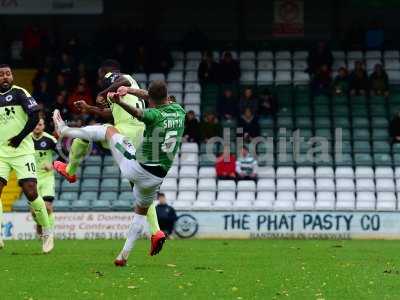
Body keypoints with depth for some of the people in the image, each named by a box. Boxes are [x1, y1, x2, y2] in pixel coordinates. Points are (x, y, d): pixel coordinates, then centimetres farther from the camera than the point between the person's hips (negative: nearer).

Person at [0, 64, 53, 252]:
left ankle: (47, 233, 6)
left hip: (22, 151, -5)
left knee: (31, 192, -9)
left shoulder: (19, 93, -4)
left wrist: (20, 137, -14)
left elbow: (34, 116, -11)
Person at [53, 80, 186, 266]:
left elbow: (138, 113, -40)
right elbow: (162, 100, 19)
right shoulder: (179, 111, 1)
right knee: (141, 212, 28)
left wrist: (120, 102, -58)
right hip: (155, 178, 5)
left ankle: (64, 129, 30)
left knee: (108, 130, 16)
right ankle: (124, 255, 25)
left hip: (134, 167, -5)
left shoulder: (156, 115, -17)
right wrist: (129, 91, 17)